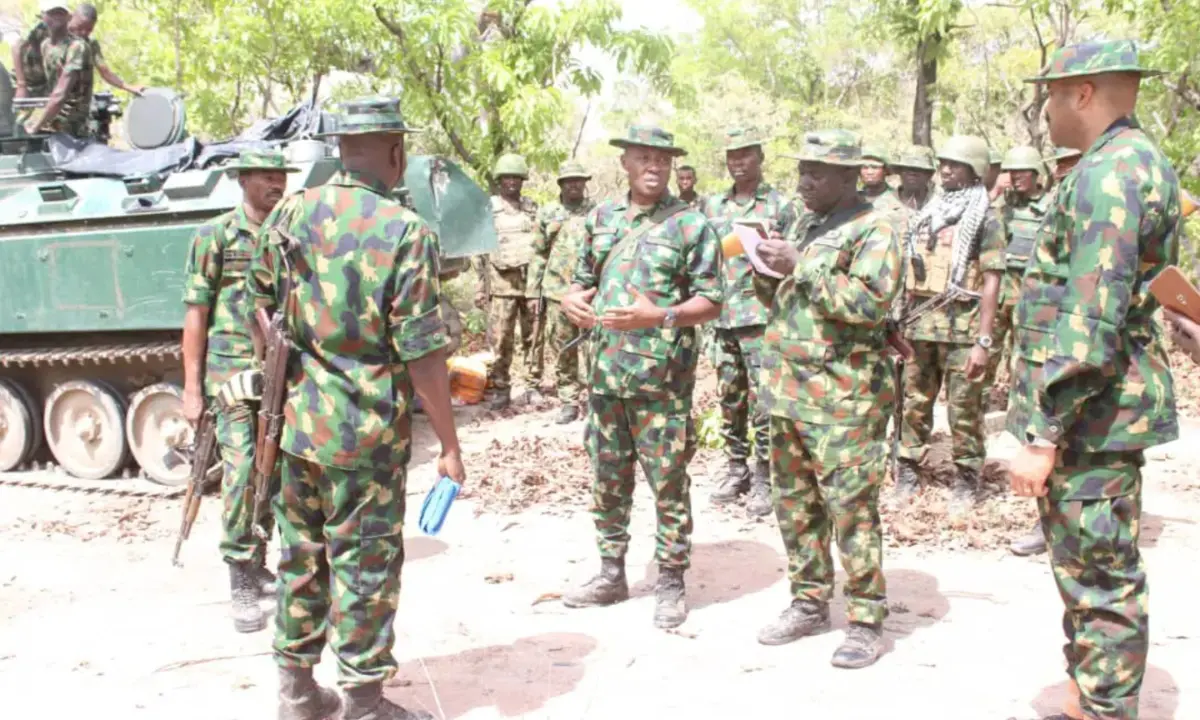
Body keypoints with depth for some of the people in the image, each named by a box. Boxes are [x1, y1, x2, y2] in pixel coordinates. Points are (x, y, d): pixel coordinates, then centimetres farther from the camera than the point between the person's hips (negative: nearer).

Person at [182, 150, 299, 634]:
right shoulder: (215, 236, -2)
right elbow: (196, 316, -2)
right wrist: (191, 388, -5)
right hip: (233, 372, -4)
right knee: (241, 470, -12)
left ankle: (258, 568, 26)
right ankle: (242, 584, -4)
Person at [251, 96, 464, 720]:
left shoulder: (286, 216, 2)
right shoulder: (406, 232, -15)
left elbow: (264, 312, 11)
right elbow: (422, 357, -16)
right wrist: (450, 446, -9)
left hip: (293, 421, 6)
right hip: (366, 434, -6)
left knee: (301, 556, 17)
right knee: (365, 567, 6)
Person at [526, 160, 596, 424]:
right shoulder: (547, 214, 10)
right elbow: (539, 254, 12)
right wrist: (532, 291, 7)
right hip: (557, 291, 2)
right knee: (562, 350, 6)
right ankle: (569, 402, 15)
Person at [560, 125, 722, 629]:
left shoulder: (690, 224, -4)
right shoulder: (601, 218, 12)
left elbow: (710, 303, -6)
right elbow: (583, 281, 21)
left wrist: (658, 316, -21)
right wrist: (571, 300, -2)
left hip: (662, 376, -5)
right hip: (605, 372, 5)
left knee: (668, 482, 1)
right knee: (607, 479, 13)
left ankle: (671, 582, 15)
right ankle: (611, 573, 28)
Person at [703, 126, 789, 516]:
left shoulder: (781, 205, -1)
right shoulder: (713, 205, 13)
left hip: (763, 316, -5)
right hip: (722, 317, 5)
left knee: (763, 402, -4)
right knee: (729, 400, 11)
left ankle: (763, 479, 5)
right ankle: (736, 470, 22)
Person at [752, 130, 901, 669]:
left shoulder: (874, 229, -6)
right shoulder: (802, 225, 18)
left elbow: (871, 302, -21)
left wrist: (802, 265, -19)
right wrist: (768, 271, 3)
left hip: (843, 399, -8)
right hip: (787, 392, 8)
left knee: (852, 510, -3)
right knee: (795, 505, 13)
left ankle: (866, 620, 8)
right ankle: (809, 604, 26)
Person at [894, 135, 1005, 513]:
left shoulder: (985, 219, -2)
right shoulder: (926, 215, 15)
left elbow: (991, 282, -7)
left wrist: (983, 341, -14)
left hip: (961, 326, -5)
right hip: (919, 325, 5)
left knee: (964, 407, 1)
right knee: (914, 401, 11)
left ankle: (967, 480, 13)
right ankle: (908, 470, 22)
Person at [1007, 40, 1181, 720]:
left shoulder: (1107, 173, -18)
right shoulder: (1141, 162, 16)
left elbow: (1090, 323, -26)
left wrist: (1044, 434, -23)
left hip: (1092, 412, -11)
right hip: (1105, 405, 11)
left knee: (1100, 576, -2)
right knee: (1087, 566, 19)